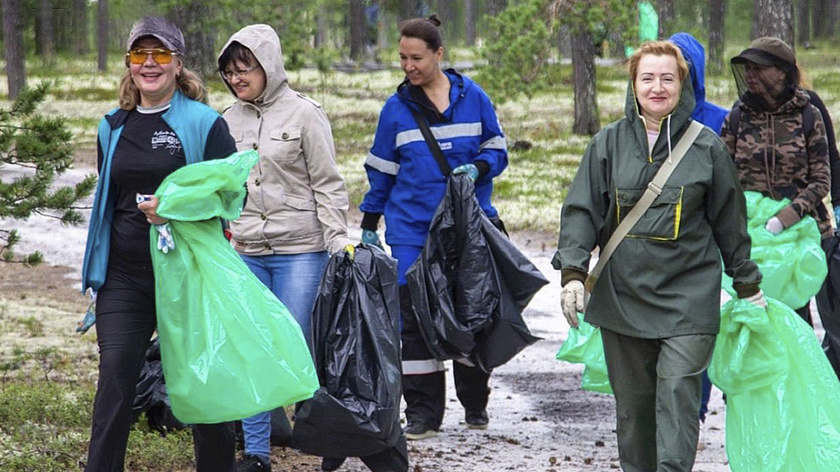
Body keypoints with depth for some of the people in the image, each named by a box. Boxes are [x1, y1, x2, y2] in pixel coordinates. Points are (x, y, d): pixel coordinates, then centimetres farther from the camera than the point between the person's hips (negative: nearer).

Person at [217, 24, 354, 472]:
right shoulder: (231, 120, 11)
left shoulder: (304, 114, -4)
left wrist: (338, 241, -11)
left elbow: (327, 184, -4)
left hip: (300, 250, -5)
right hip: (247, 252, 5)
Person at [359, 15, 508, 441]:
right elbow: (381, 170, 11)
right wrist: (368, 226, 10)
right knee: (414, 318, -3)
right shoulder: (397, 108, 4)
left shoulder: (473, 97, 2)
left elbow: (497, 150, 8)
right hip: (412, 230, 0)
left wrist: (477, 169, -13)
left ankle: (475, 404, 21)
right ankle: (423, 411, 3)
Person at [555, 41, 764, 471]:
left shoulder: (706, 146, 2)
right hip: (622, 295, 2)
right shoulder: (609, 143, 4)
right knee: (632, 402, 8)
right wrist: (572, 271, -10)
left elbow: (729, 220, 11)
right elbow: (581, 210, 3)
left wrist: (747, 284, 16)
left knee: (678, 398, -12)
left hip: (688, 295, -2)